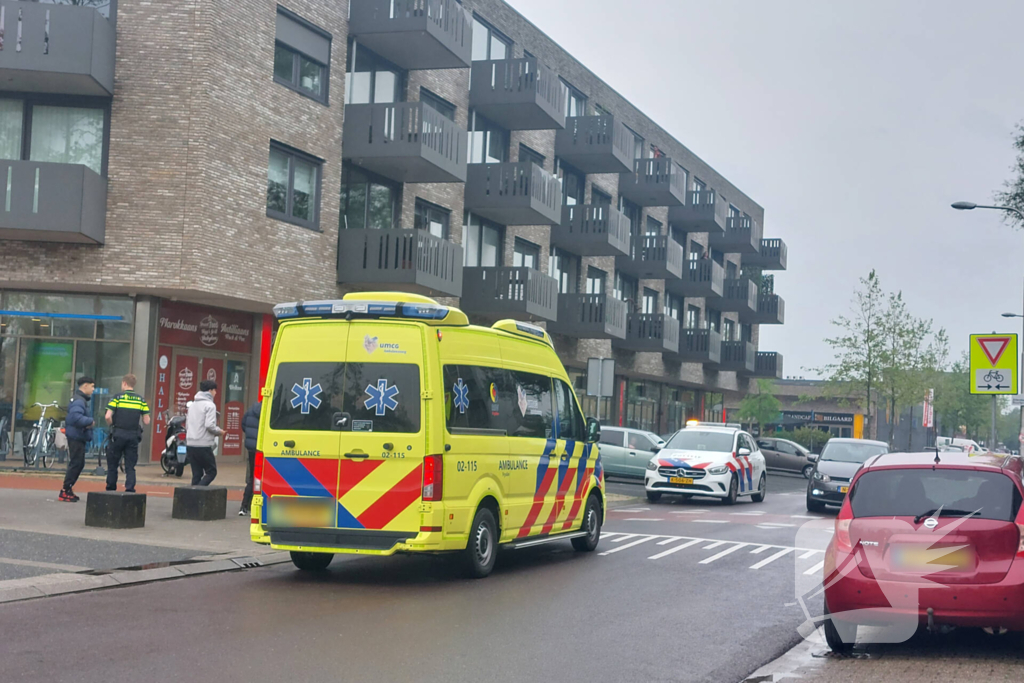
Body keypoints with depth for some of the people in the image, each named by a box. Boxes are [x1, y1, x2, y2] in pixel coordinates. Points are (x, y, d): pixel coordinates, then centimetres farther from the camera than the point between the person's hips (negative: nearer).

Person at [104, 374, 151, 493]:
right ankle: (130, 489, -5)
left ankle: (111, 489, 16)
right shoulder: (140, 400, 6)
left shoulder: (118, 397, -2)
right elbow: (146, 421, 2)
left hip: (118, 434, -2)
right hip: (133, 436, 2)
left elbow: (108, 416, -11)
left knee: (112, 464, 11)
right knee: (130, 466, 6)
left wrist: (112, 425, 7)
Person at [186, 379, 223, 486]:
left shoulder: (193, 404, 16)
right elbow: (209, 425, -19)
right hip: (203, 445, -7)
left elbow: (187, 425, 19)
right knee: (211, 472, 0)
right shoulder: (210, 405, -9)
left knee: (196, 474, 10)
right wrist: (219, 431, -2)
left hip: (191, 444, 7)